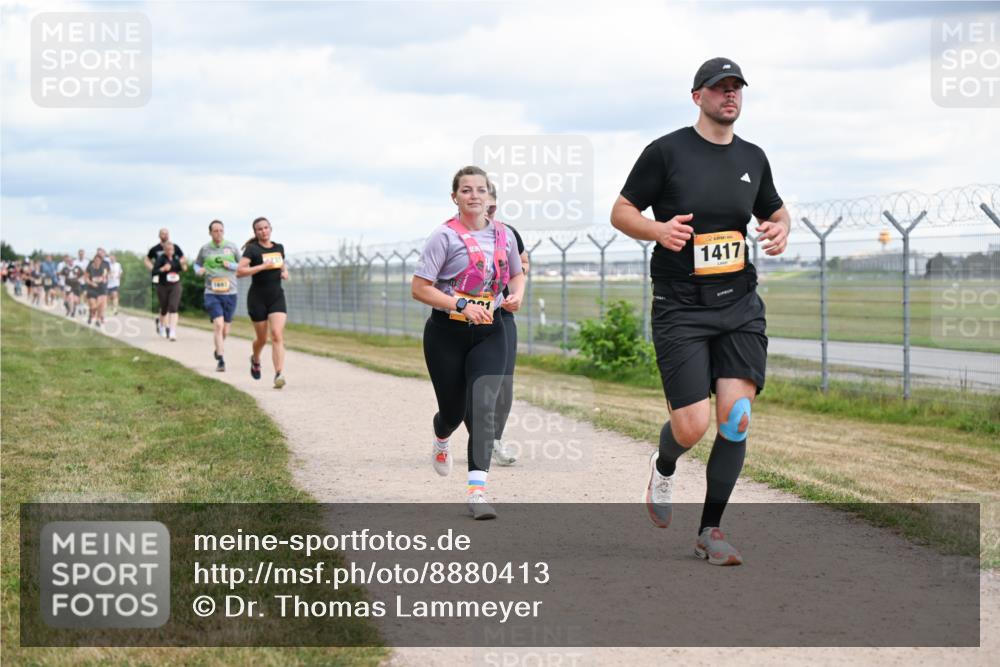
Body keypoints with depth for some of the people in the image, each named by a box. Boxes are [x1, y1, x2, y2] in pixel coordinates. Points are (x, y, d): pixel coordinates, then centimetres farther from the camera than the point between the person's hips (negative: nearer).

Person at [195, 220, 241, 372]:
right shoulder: (205, 249, 3)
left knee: (225, 331, 10)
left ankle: (218, 349, 41)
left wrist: (231, 265, -8)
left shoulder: (232, 247, 4)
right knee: (218, 325, -19)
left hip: (230, 293, 2)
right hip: (212, 294, -2)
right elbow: (197, 264, 19)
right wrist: (199, 270, -3)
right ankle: (221, 361, -18)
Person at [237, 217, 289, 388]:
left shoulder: (279, 248, 8)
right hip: (258, 298, -3)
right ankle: (255, 360, 44)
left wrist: (285, 272, 4)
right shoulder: (252, 249, -8)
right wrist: (263, 266, -24)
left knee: (277, 335, -15)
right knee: (262, 338, 10)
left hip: (277, 297, 3)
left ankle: (279, 374, -22)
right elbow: (240, 271, -20)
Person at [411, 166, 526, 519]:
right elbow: (419, 288, -14)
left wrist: (516, 295, -1)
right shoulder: (445, 236, -10)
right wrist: (461, 306, -23)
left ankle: (477, 488, -17)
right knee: (453, 409, 9)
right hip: (447, 334, -2)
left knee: (482, 405, -15)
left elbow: (516, 274, 22)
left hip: (489, 333, 2)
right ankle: (441, 439, 48)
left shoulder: (503, 234, 4)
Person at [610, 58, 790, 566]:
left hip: (740, 304, 4)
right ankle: (663, 467, 29)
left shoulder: (753, 158, 11)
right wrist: (657, 229, -20)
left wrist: (780, 229, 2)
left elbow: (775, 211, 26)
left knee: (737, 417, -8)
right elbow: (621, 211, 0)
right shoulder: (666, 151, -3)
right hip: (681, 308, -4)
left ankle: (710, 530, 7)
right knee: (692, 427, -10)